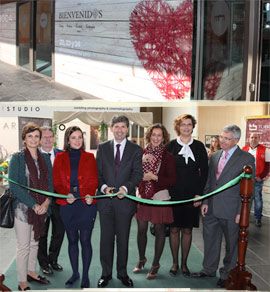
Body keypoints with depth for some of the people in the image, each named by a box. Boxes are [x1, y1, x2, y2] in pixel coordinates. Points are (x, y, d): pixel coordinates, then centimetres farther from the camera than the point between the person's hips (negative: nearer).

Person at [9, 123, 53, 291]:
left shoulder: (45, 158, 8)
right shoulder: (17, 158, -6)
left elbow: (50, 182, 7)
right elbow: (14, 186, -12)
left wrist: (46, 202, -9)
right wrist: (33, 205, -17)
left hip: (42, 208, 4)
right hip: (23, 208, -4)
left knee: (35, 242, 17)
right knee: (23, 246, 2)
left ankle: (31, 272, 35)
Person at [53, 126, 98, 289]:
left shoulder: (89, 157, 4)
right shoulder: (60, 158, 6)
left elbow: (94, 181, 1)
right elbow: (56, 182, 2)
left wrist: (90, 195, -19)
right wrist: (66, 194, -16)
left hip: (87, 204, -1)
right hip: (68, 205, 2)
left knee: (85, 240, 3)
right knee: (72, 240, 13)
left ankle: (85, 276, 19)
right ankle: (75, 273, 30)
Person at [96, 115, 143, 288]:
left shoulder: (136, 150, 3)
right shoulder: (102, 148, 8)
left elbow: (138, 174, -4)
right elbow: (97, 172, 5)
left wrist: (126, 187, -22)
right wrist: (104, 187, -14)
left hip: (125, 201, -1)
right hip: (106, 201, 1)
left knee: (123, 239, 10)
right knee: (106, 238, 9)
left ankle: (122, 273, 27)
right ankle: (106, 273, 24)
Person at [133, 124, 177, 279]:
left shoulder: (168, 157, -5)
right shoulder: (142, 153, 4)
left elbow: (173, 180, -9)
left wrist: (155, 177, -15)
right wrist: (142, 161, -10)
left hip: (160, 197, -3)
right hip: (143, 196, 3)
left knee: (159, 231, 7)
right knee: (141, 230, 11)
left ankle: (155, 264, 24)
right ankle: (141, 259, 35)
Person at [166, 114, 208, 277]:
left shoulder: (199, 146, 4)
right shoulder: (171, 146, 2)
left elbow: (204, 171, 3)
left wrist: (199, 193, -5)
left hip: (192, 195, 1)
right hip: (174, 194, 0)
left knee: (187, 230, 7)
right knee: (174, 229, 5)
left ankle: (184, 263, 22)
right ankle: (175, 263, 21)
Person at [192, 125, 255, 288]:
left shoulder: (246, 159, -8)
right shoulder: (215, 156, 9)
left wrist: (241, 212, -12)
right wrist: (205, 201, 5)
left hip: (230, 210, -5)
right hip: (212, 208, 5)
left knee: (231, 243, 11)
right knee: (210, 239, 17)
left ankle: (227, 275, 29)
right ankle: (209, 269, 36)